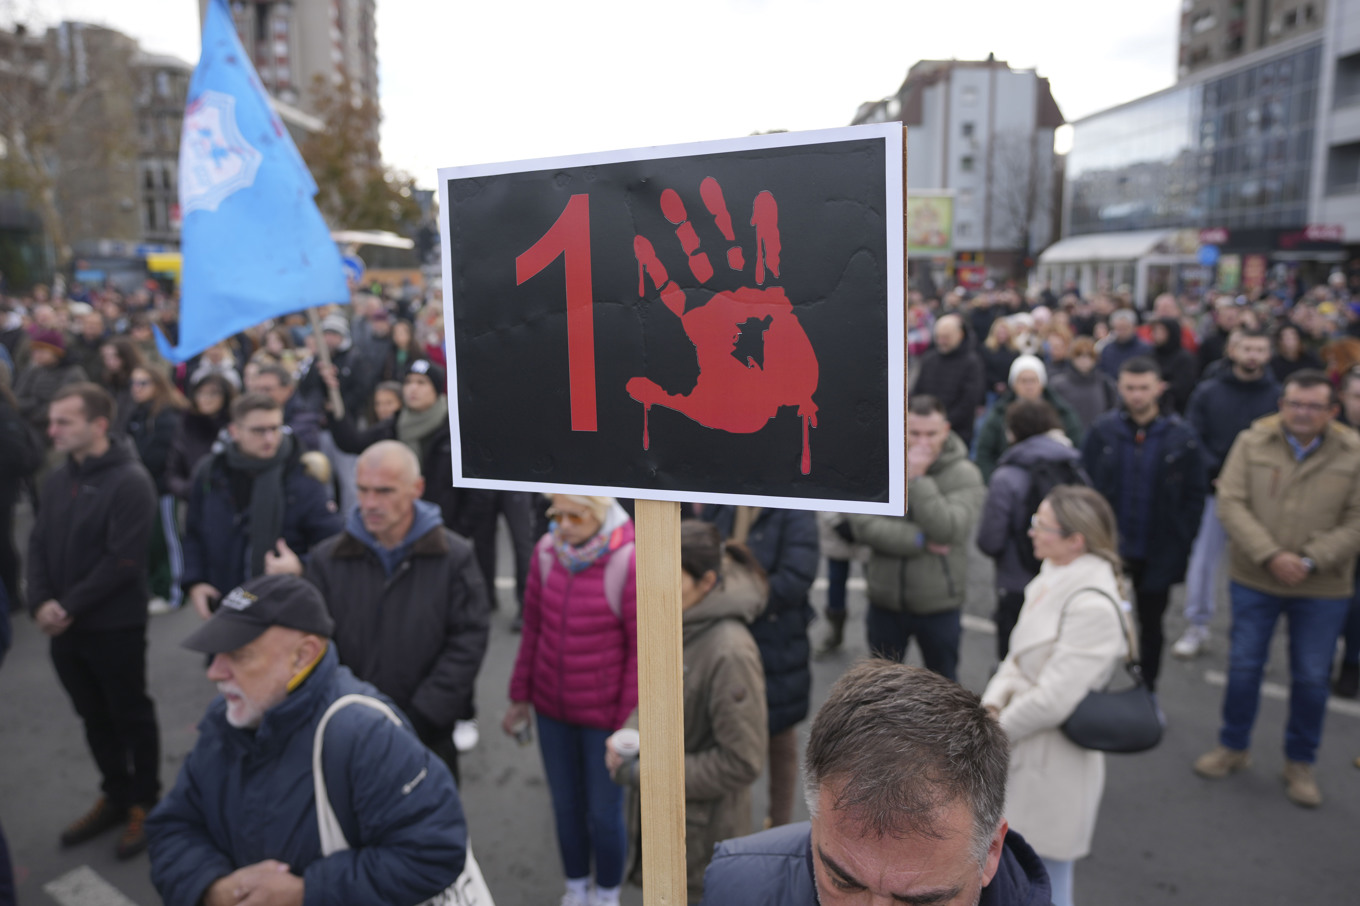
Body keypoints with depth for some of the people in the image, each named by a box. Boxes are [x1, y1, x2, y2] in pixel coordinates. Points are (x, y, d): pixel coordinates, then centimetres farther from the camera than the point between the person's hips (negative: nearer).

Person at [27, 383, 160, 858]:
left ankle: (145, 803, 25)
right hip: (65, 627, 7)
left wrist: (69, 608, -17)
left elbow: (123, 561, -19)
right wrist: (41, 603, -7)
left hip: (114, 627, -6)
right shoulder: (57, 480, 7)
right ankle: (116, 796, 35)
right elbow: (38, 545, 8)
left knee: (131, 716, 8)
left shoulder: (130, 481, -16)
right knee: (94, 717, 18)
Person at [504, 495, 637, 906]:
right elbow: (533, 628, 5)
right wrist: (521, 696, 10)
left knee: (604, 813, 10)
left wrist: (628, 720, -11)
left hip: (605, 715, -4)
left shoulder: (629, 562, -20)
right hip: (552, 710, 4)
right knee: (566, 806, 18)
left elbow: (642, 649, -14)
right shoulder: (547, 550, -5)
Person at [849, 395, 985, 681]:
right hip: (885, 601, 2)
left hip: (939, 606, -1)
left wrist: (916, 478, -23)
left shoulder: (964, 474, -11)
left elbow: (948, 530, -24)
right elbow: (863, 524, -16)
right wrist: (919, 540, -22)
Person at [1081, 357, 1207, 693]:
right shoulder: (1102, 431, -6)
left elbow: (1196, 494, -2)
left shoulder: (1181, 436, -6)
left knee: (1151, 626, 16)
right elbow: (1084, 486, -4)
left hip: (1158, 555, 1)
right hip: (1108, 549, 0)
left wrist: (1180, 542, -6)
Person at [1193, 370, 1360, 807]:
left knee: (1312, 677, 9)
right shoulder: (1252, 443, -5)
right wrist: (1270, 555, -21)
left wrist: (1310, 561, -19)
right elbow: (1231, 504, -11)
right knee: (1243, 666, 10)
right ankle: (1233, 747, 29)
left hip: (1323, 589, 0)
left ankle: (1300, 763, 29)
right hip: (1254, 579, 0)